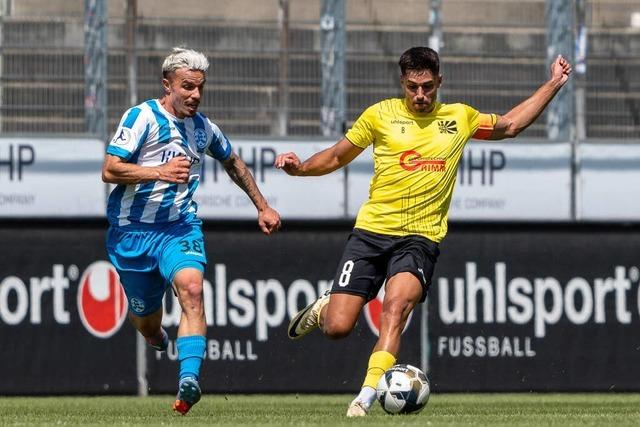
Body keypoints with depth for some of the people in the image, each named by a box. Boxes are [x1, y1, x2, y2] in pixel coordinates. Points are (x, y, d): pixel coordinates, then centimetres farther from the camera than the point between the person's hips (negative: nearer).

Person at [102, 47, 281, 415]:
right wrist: (160, 172, -28)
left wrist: (262, 206, 29)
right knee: (147, 321, 7)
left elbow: (233, 162, 28)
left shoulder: (203, 128, 7)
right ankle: (162, 345, 45)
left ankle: (189, 378, -39)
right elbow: (109, 170, -17)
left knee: (191, 287, -28)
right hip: (132, 230, -2)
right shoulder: (142, 117, -10)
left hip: (180, 226, 2)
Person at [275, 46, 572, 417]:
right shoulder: (381, 115, 5)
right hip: (371, 231, 0)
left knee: (397, 304, -30)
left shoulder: (459, 118, 11)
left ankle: (366, 398, -34)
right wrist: (300, 167, -3)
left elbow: (510, 125, 26)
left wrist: (554, 84, 22)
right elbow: (337, 157, 15)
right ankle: (323, 309, 29)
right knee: (337, 328, -9)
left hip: (421, 237, 0)